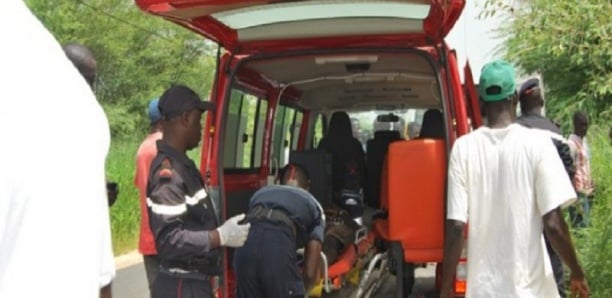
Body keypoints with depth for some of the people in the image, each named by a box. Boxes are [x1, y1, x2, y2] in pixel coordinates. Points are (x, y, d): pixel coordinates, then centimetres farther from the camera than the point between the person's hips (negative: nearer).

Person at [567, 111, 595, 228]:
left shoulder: (584, 140, 13)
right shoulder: (572, 143, -14)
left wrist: (591, 188, 11)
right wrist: (576, 199, -19)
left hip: (587, 191, 8)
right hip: (578, 193, -8)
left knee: (585, 224, 10)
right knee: (581, 226, -9)